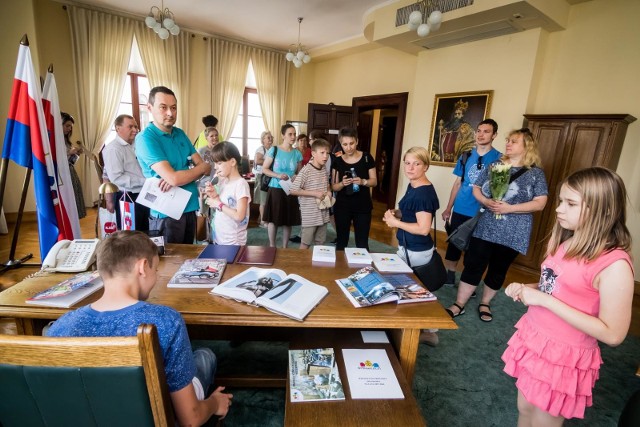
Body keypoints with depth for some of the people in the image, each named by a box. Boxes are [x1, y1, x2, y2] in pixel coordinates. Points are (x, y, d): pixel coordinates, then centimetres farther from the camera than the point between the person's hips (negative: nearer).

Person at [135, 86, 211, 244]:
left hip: (190, 208, 7)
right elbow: (174, 178, -24)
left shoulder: (180, 134, 8)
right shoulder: (145, 138, -14)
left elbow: (206, 168, 2)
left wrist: (179, 176, -17)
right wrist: (202, 167, -7)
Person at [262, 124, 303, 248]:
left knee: (288, 220, 6)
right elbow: (264, 169, -2)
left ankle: (284, 248, 21)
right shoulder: (274, 150, -4)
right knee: (273, 219, 4)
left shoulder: (297, 154, 5)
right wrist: (278, 175, -17)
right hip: (276, 189, -2)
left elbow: (300, 172, 13)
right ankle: (272, 246, 21)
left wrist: (297, 177, -10)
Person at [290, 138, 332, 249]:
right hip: (309, 215, -7)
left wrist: (329, 191, 0)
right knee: (305, 243, 7)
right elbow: (293, 190, -19)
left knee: (320, 243, 16)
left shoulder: (324, 170, 6)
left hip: (323, 213, 7)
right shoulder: (306, 170, -17)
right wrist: (315, 193, -20)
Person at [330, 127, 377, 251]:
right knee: (341, 242, 10)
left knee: (362, 243, 3)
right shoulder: (337, 161, 0)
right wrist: (342, 183, -19)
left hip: (363, 206, -1)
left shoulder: (367, 158, -3)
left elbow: (374, 181, 2)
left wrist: (363, 181, -19)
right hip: (342, 206, 1)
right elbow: (334, 187, 2)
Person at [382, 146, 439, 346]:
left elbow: (423, 228, -27)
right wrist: (396, 213, 1)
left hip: (415, 252, -9)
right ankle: (427, 331, 34)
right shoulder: (413, 186, 6)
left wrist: (396, 223, -18)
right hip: (411, 248, 9)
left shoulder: (424, 193, -23)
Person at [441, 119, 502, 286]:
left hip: (482, 213, -3)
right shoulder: (466, 156, 5)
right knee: (454, 243, 13)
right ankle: (449, 276, 29)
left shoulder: (499, 159, -5)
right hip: (460, 210, 3)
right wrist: (448, 208, 10)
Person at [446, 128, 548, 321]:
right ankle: (459, 305, 10)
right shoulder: (494, 166, 7)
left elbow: (540, 203, -7)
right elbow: (476, 189, 9)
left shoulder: (535, 173, -1)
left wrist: (509, 208, -19)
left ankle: (485, 303, 31)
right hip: (486, 227, 2)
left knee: (498, 270, 11)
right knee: (473, 265, 0)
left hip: (512, 233, -1)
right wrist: (486, 201, -12)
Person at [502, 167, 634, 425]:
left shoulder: (614, 264, -22)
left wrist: (544, 300, -26)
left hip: (565, 357, -6)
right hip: (533, 340, 7)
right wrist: (525, 288, -3)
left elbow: (613, 335, -23)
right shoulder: (564, 243, 2)